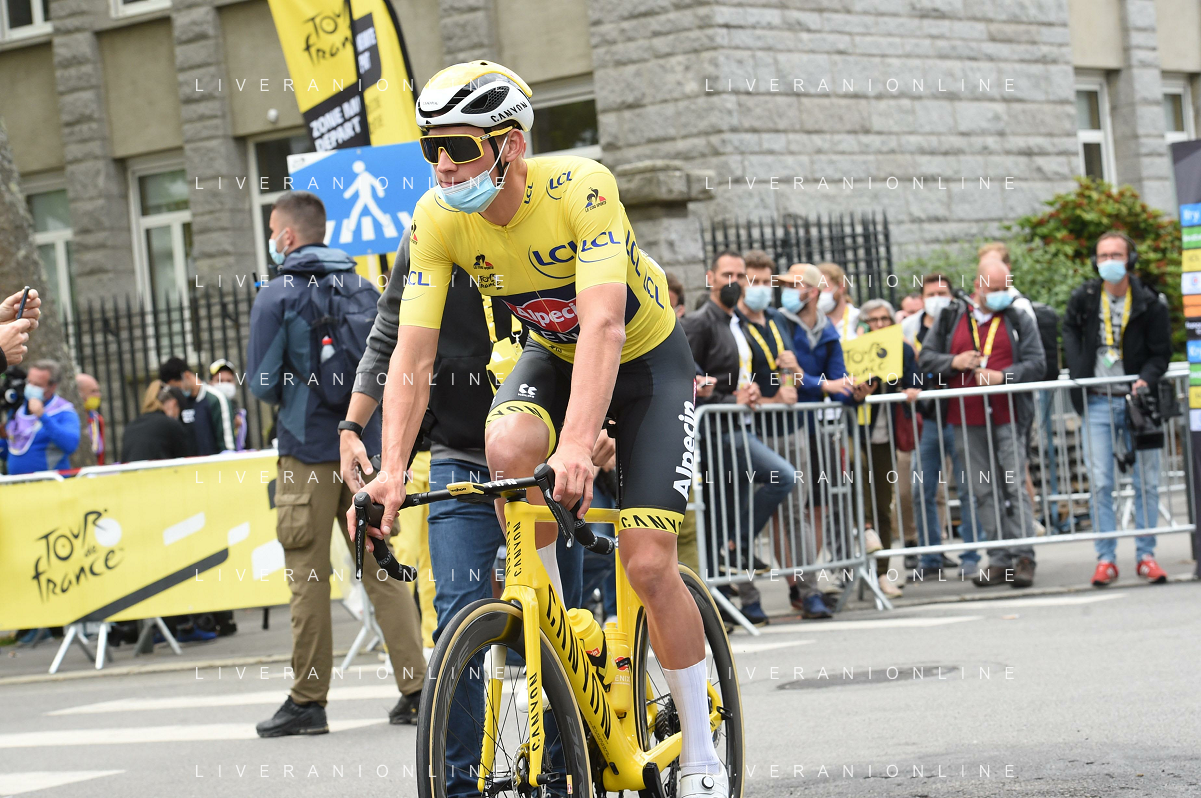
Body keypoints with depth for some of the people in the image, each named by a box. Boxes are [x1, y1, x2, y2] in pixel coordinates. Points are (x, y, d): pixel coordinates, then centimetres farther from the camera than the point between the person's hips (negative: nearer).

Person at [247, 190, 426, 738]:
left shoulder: (275, 298, -6)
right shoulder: (365, 291, 9)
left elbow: (262, 383, -7)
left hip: (308, 450, -5)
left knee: (307, 576, 0)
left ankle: (308, 700, 2)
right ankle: (415, 686, 3)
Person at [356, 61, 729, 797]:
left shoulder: (581, 188, -34)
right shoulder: (437, 219, -21)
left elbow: (603, 327, -44)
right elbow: (413, 354, -23)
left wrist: (577, 448, -57)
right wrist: (392, 471, -37)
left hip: (646, 358, -4)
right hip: (552, 353, 4)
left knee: (648, 564, -14)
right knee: (508, 449, -32)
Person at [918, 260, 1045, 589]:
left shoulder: (1019, 320, 7)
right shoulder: (950, 319, 11)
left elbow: (1036, 362, 0)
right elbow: (926, 357, 12)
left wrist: (1004, 376, -15)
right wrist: (953, 362, -8)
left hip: (1007, 416, -2)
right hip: (967, 420, 2)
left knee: (1015, 487, -7)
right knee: (985, 493, 4)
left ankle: (1023, 558, -7)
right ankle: (1000, 560, 8)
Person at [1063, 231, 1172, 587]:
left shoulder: (1149, 303, -4)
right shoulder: (1083, 299, 1)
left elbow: (1161, 352, 1)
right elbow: (1070, 330, 20)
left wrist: (1146, 379, -18)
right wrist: (1078, 374, 7)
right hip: (1096, 402, 1)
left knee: (1146, 481, 2)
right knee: (1100, 483, -2)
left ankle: (1145, 555, 9)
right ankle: (1105, 558, 1)